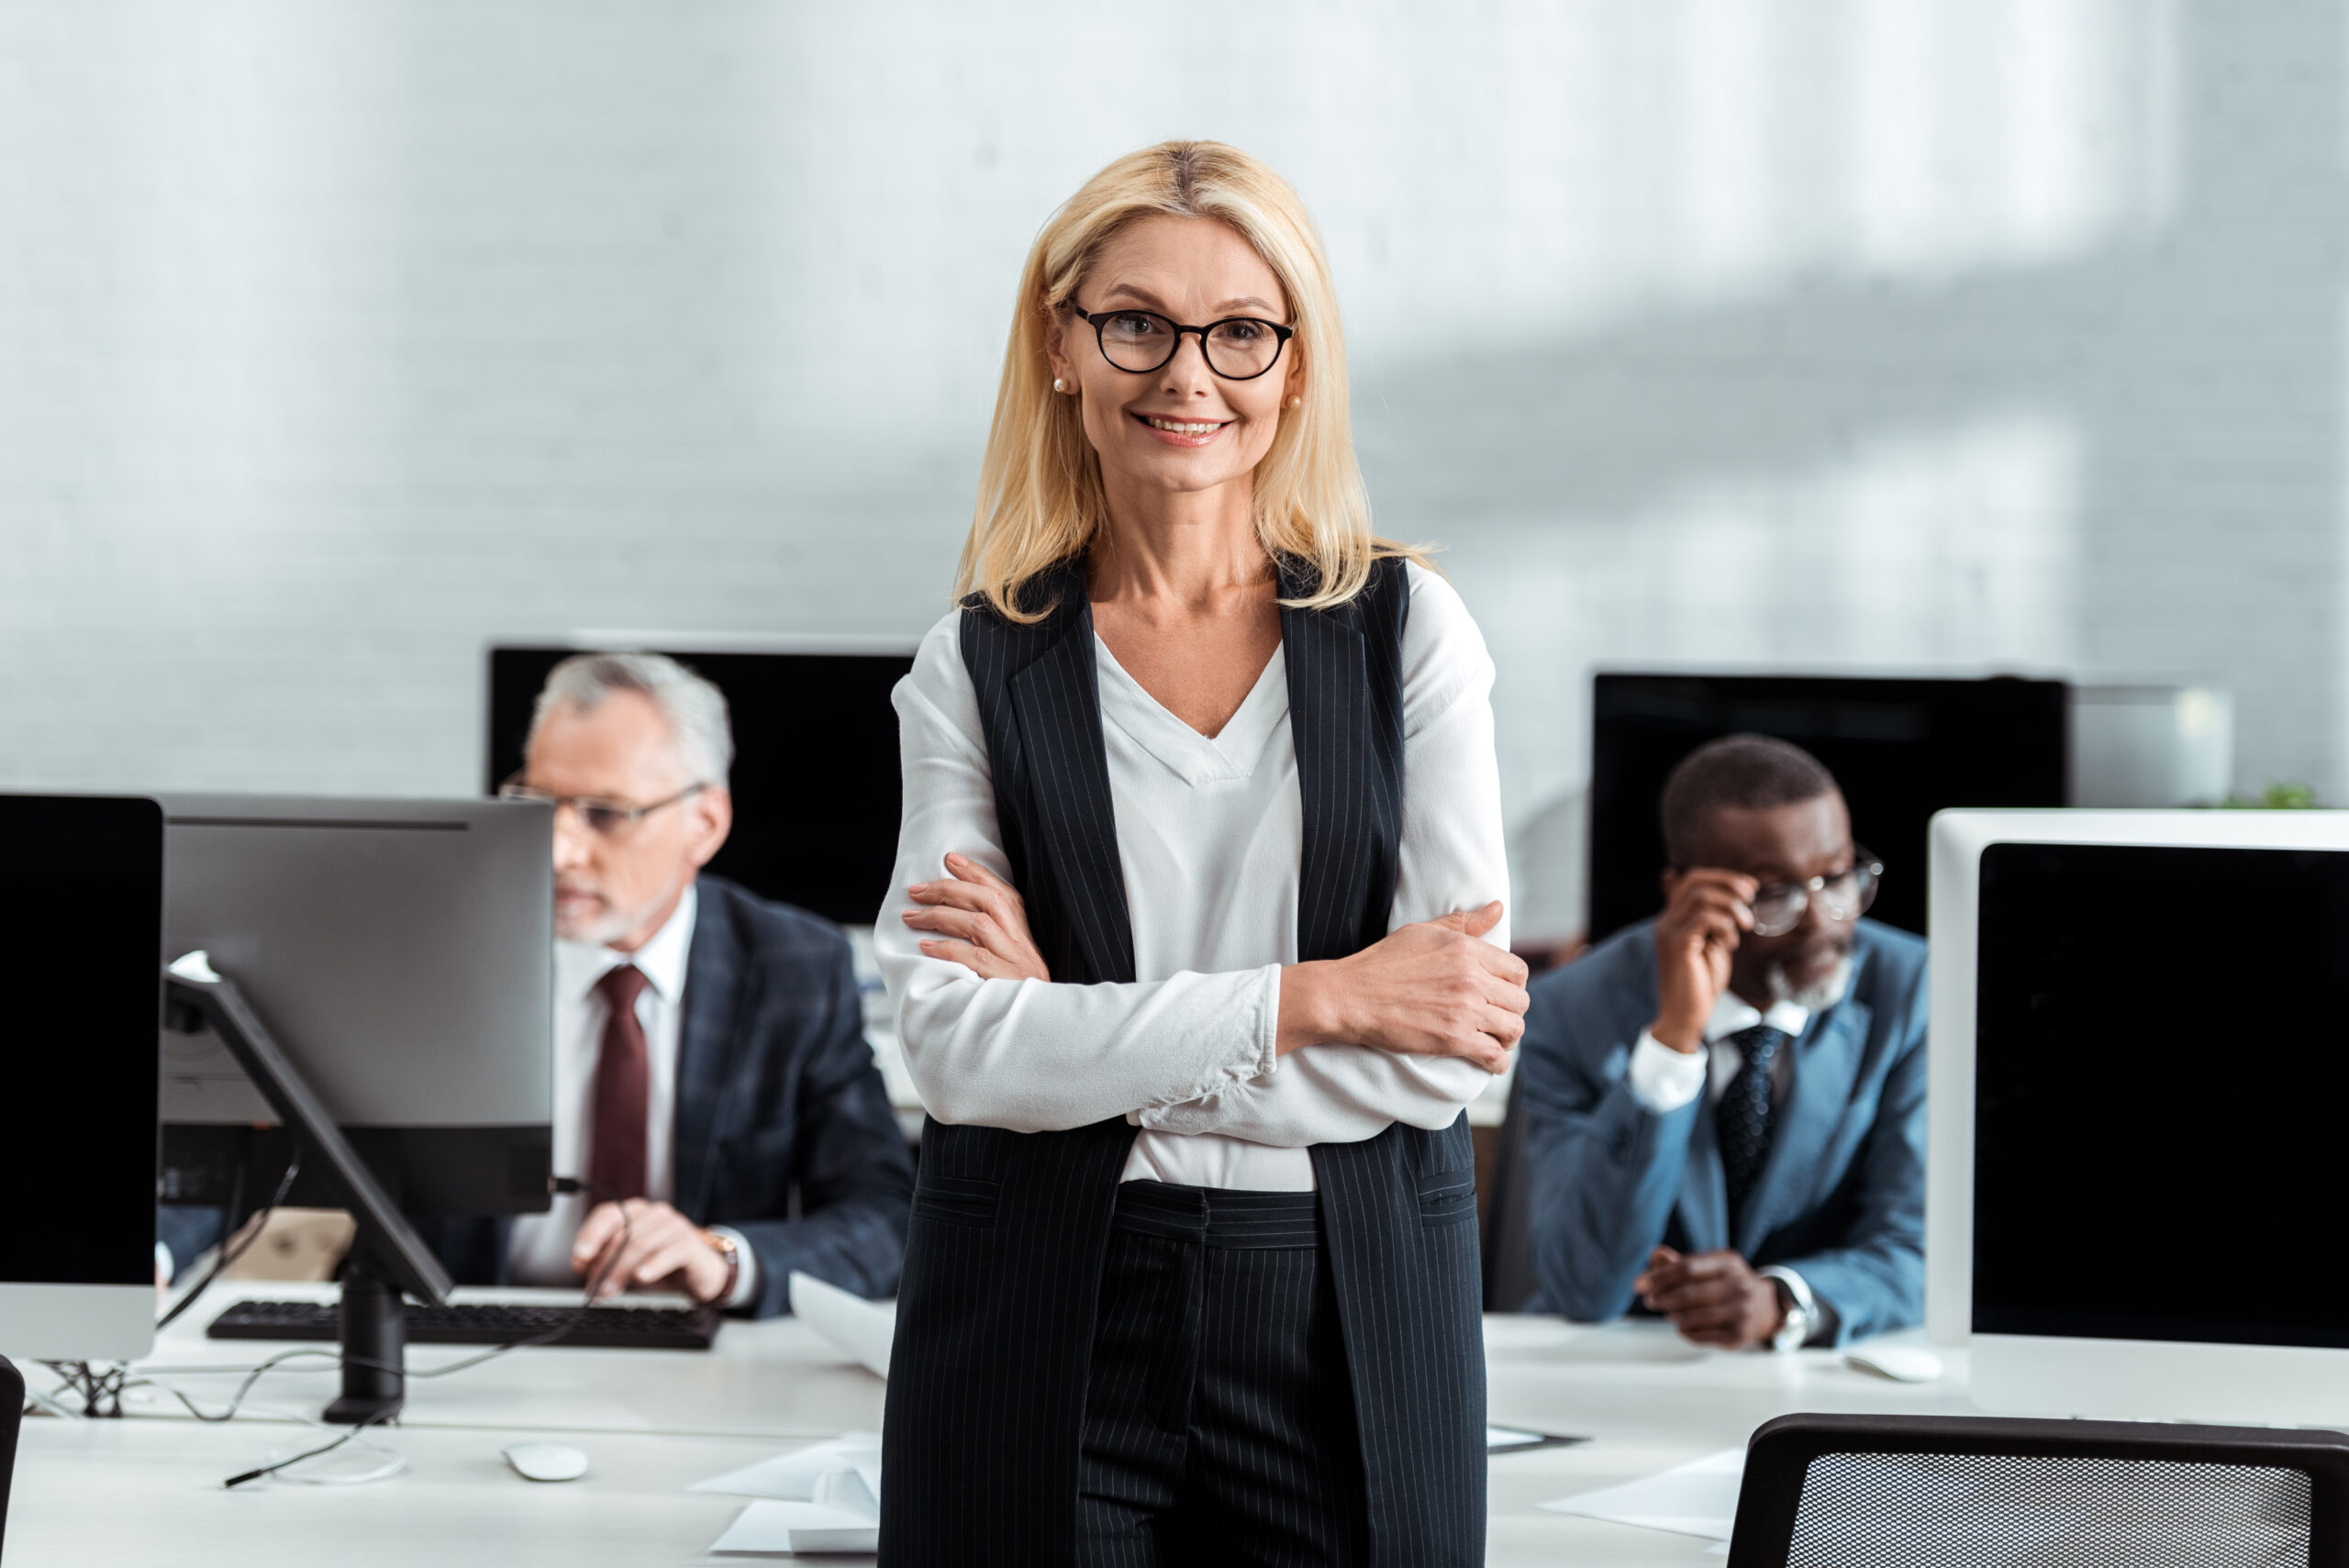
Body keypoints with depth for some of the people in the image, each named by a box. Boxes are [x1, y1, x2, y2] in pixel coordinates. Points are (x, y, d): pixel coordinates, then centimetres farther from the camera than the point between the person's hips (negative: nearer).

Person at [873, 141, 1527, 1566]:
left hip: (1353, 1326, 0)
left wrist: (1082, 1031, -10)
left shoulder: (1409, 630, 3)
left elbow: (1459, 1048, -6)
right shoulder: (977, 669, 3)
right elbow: (956, 1047, -9)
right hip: (1045, 1329, 0)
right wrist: (1310, 1001, -14)